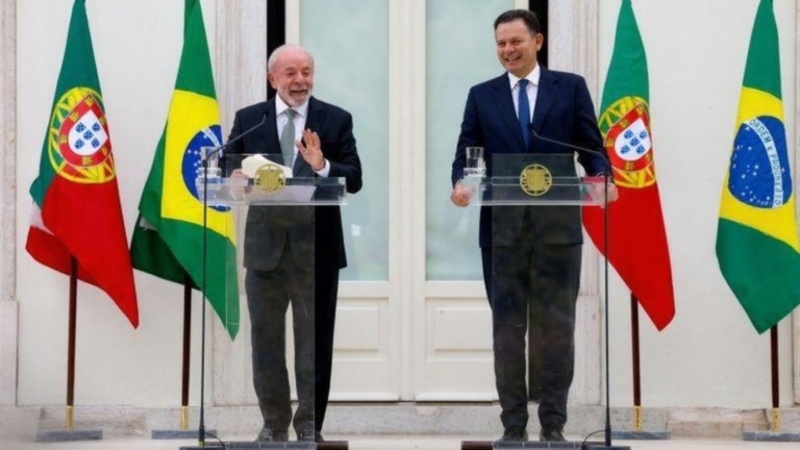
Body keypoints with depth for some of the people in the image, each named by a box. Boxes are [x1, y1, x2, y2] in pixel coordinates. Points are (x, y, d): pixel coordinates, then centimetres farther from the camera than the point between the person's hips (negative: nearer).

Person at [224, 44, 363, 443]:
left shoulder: (336, 120, 3)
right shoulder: (248, 120, 6)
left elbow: (354, 180, -4)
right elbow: (227, 171, 5)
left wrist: (323, 167, -22)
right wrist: (237, 178, -17)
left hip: (317, 247, -1)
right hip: (265, 245, 1)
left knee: (315, 341, 5)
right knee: (266, 339, 9)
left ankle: (310, 424, 14)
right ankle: (274, 423, 21)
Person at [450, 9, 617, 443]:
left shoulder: (570, 87, 6)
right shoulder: (482, 96, 11)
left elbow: (591, 148, 3)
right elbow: (466, 154, 5)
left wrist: (602, 178, -18)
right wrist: (460, 183, -17)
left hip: (558, 227, -1)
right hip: (502, 228, 1)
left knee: (557, 327, 1)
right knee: (507, 329, 4)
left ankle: (553, 425, 8)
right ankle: (513, 426, 9)